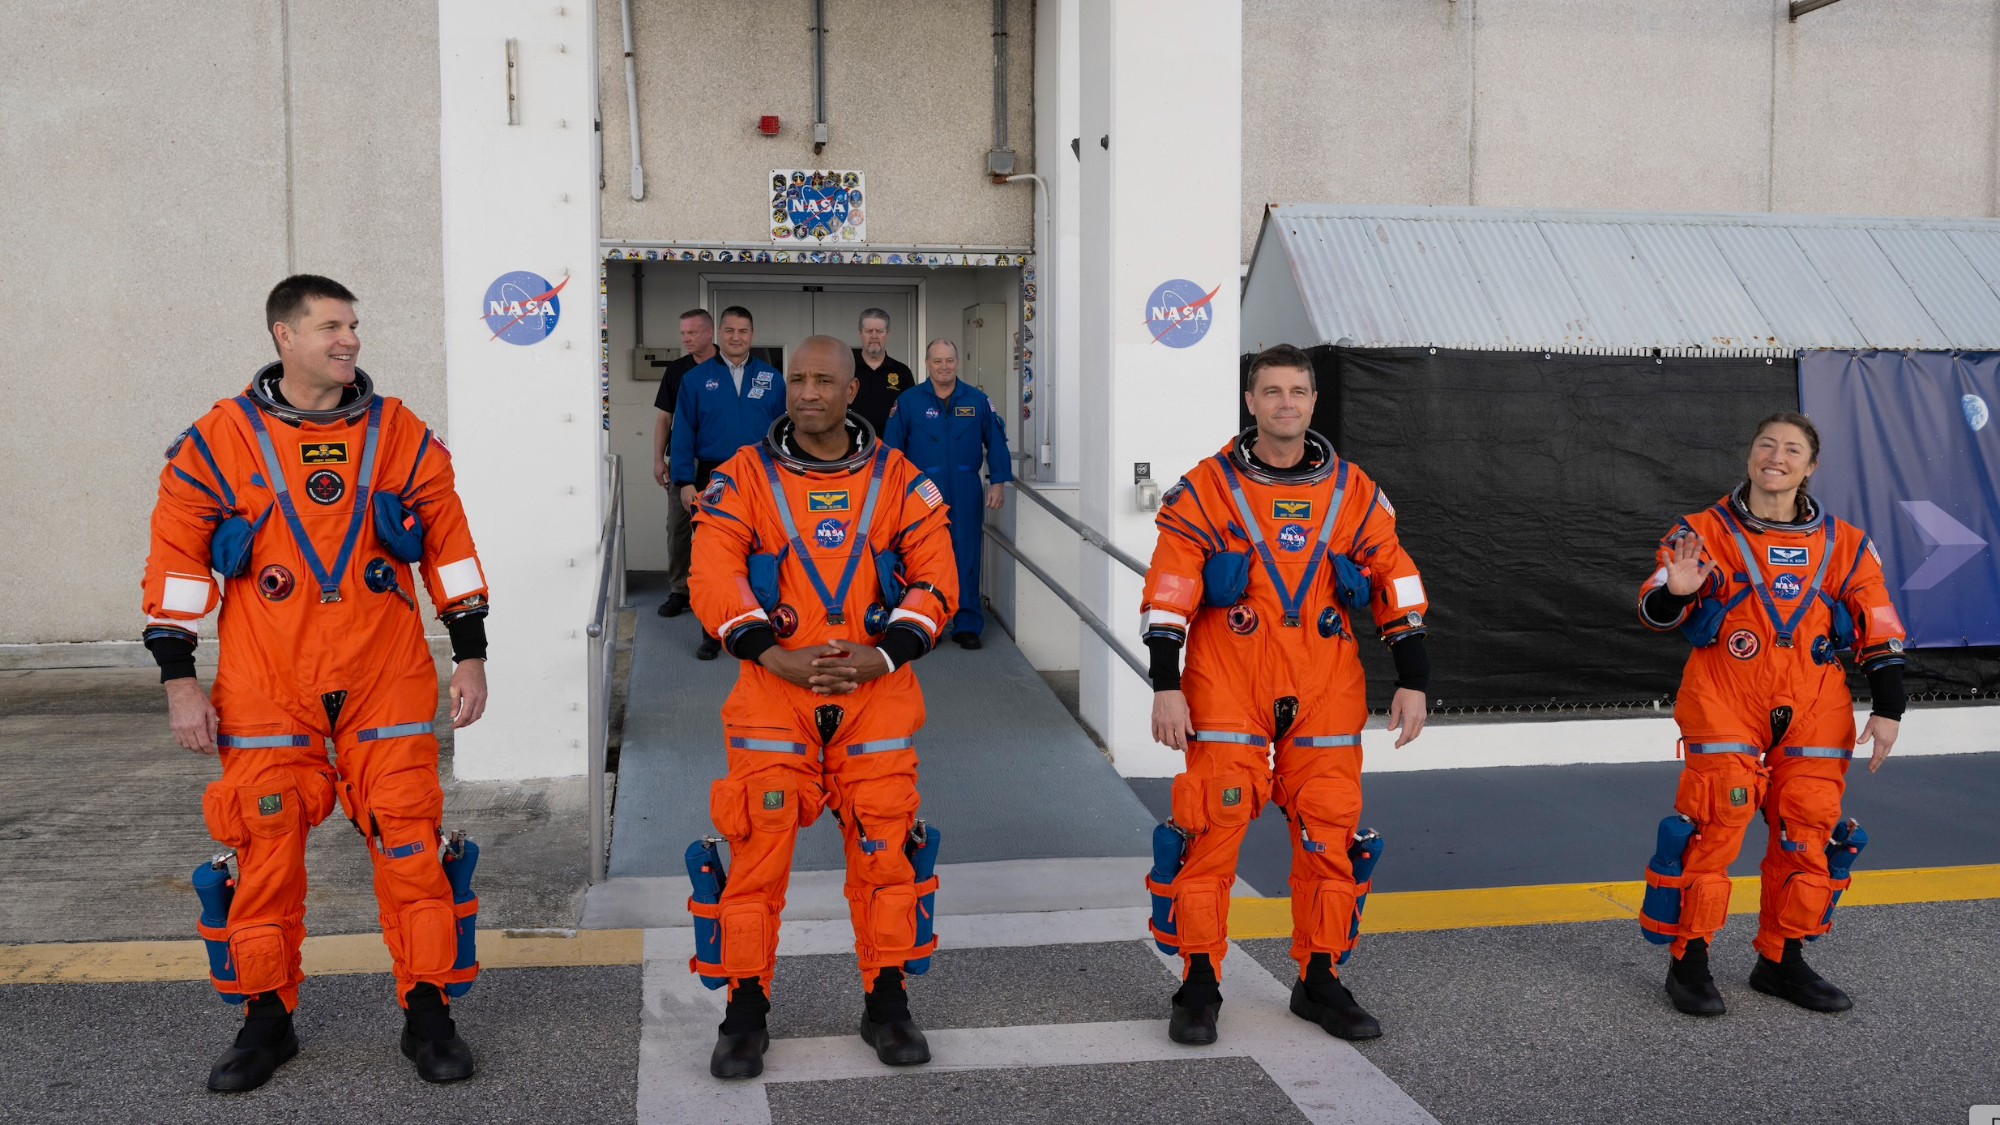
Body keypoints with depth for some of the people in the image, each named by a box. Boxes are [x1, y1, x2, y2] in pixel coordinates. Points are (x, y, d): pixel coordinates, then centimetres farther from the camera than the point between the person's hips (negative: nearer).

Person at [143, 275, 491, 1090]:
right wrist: (178, 679, -1)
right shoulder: (218, 440, 0)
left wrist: (470, 654, 6)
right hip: (267, 689, 0)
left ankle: (427, 1014, 14)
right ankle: (267, 1020, 22)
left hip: (387, 682, 1)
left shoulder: (401, 435, 4)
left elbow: (449, 544, 8)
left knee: (409, 842, 0)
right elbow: (177, 558, 3)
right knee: (265, 849, 5)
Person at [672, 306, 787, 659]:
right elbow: (683, 433, 1)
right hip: (712, 479, 0)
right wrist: (685, 481, -6)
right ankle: (712, 633, 14)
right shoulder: (696, 378, 2)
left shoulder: (771, 379, 5)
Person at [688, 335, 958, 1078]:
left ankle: (887, 1005, 19)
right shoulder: (744, 477, 2)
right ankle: (746, 1014, 10)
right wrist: (773, 655, -17)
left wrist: (885, 655, -11)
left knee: (885, 846, 3)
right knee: (758, 850, -4)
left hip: (877, 690, 1)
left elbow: (935, 580, 3)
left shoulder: (898, 479, 6)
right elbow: (713, 580, -5)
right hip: (773, 689, -1)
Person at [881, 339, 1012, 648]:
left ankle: (966, 625, 11)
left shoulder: (977, 400, 4)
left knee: (966, 558, 3)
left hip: (965, 494, 1)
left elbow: (996, 441, 7)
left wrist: (997, 482, 2)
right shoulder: (908, 401, 1)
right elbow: (892, 447, 2)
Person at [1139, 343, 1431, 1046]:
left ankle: (1320, 984, 21)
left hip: (1326, 696, 3)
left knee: (1330, 835, 5)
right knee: (1211, 832, -6)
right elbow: (1169, 592, -3)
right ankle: (1199, 988, 8)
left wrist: (1413, 681, 7)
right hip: (1225, 694, -3)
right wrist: (1166, 685, -9)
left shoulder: (1354, 493, 8)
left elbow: (1398, 583, 12)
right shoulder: (1205, 490, -1)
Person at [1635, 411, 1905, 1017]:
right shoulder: (1705, 531, 0)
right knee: (1713, 829, -9)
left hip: (1814, 711, 4)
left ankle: (1782, 960, 21)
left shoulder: (1844, 545, 8)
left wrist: (1887, 708, 5)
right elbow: (1654, 612, -6)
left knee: (1809, 835, 5)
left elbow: (1879, 631, 11)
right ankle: (1689, 961, 2)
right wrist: (1673, 592, -28)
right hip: (1723, 705, -3)